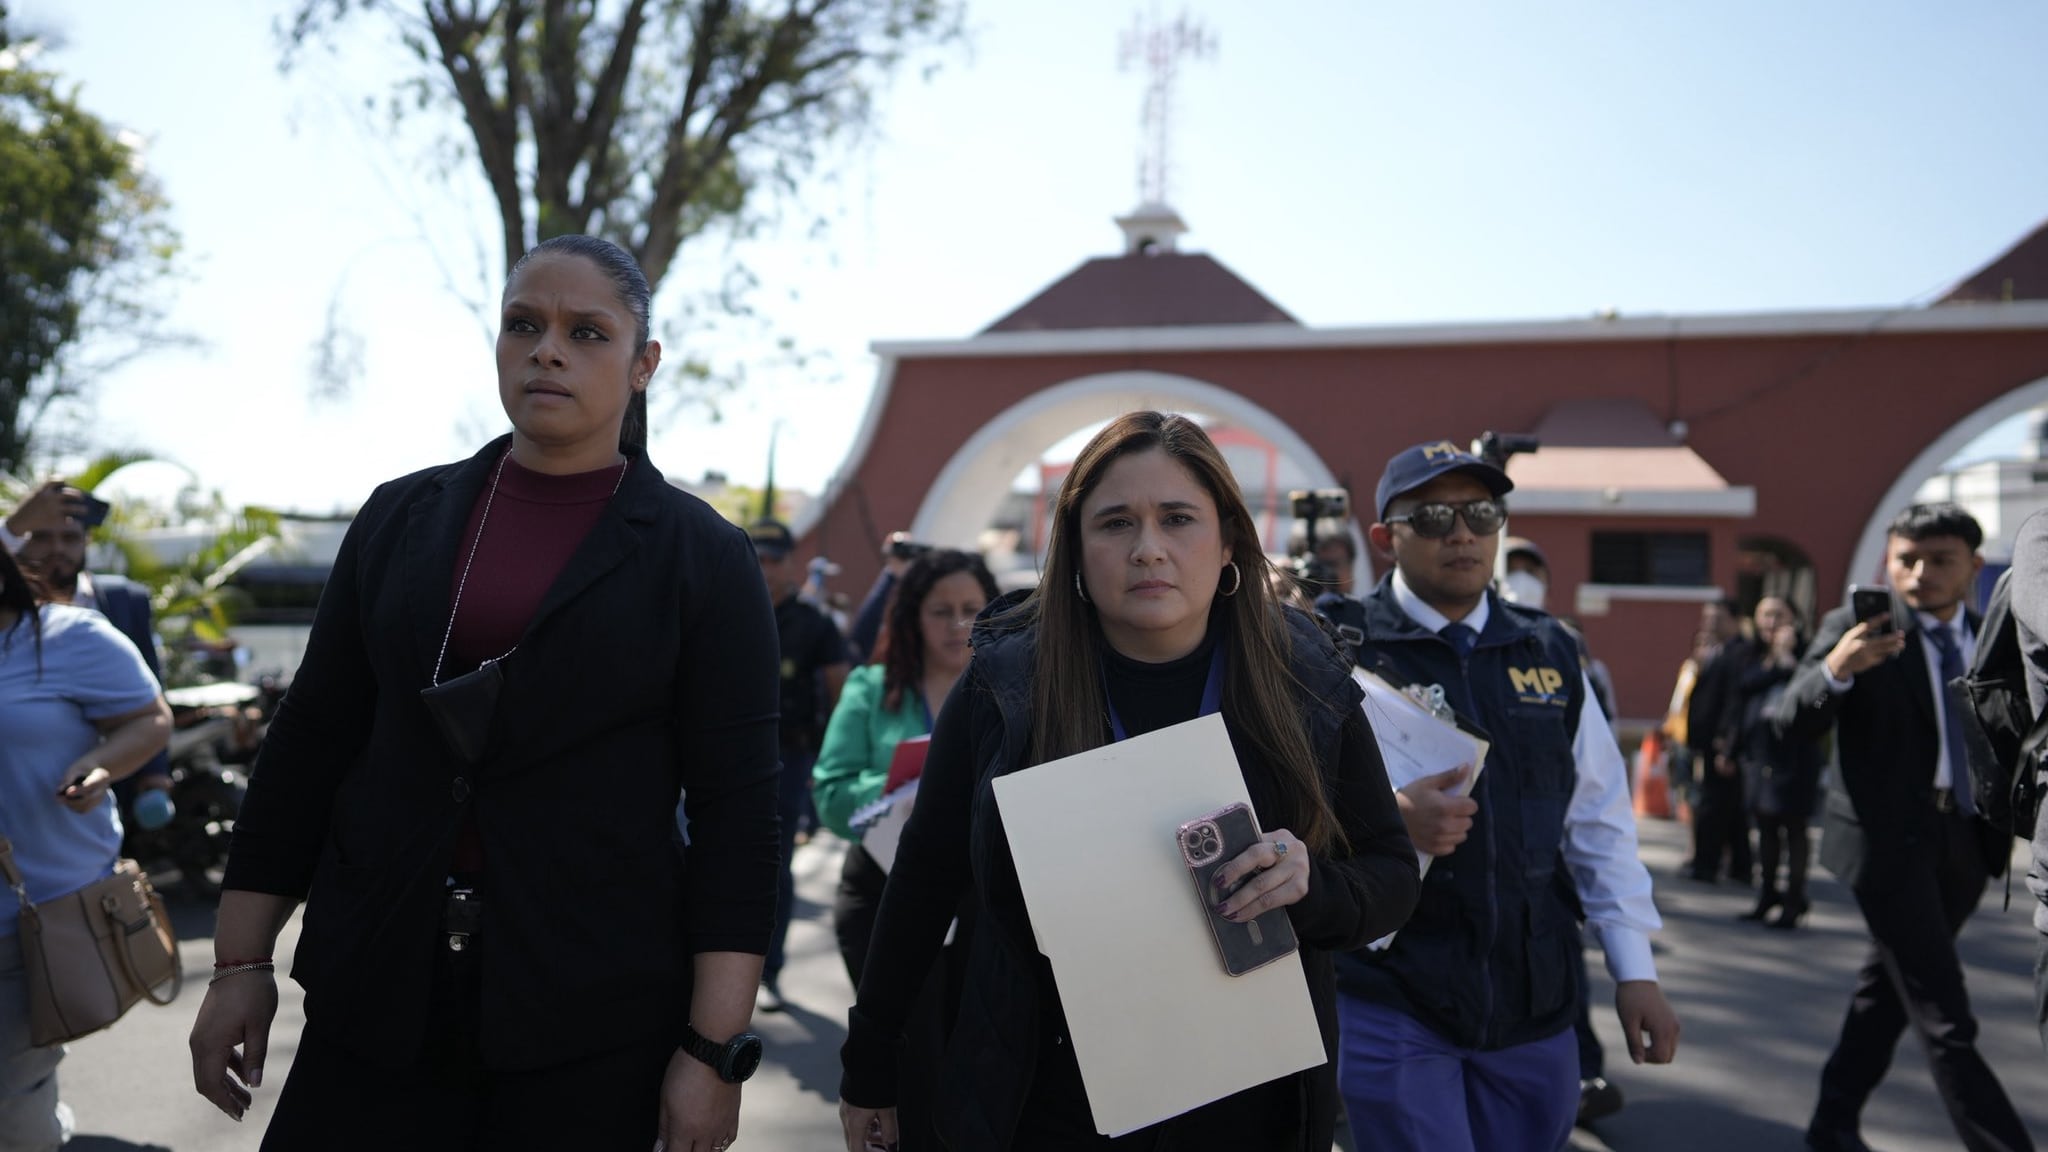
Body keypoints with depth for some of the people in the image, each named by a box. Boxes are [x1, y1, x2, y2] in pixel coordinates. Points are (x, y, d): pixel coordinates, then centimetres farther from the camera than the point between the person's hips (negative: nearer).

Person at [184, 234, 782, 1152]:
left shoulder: (702, 558, -4)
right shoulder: (402, 519, 6)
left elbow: (736, 809, -8)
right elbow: (310, 743, 10)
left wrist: (714, 1050, -12)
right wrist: (240, 963, 6)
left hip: (592, 1025, -3)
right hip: (376, 994, 3)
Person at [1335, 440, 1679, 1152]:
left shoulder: (1550, 655, 9)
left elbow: (1599, 823, 12)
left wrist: (1635, 970, 8)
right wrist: (1386, 819, -28)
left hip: (1535, 1004, 5)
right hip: (1392, 1005, -5)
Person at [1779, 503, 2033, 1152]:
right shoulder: (1855, 630, -7)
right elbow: (1793, 725, -13)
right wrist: (1834, 670, -32)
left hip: (1964, 843, 6)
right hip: (1889, 838, -6)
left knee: (1888, 991, 17)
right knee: (1945, 1022, -6)